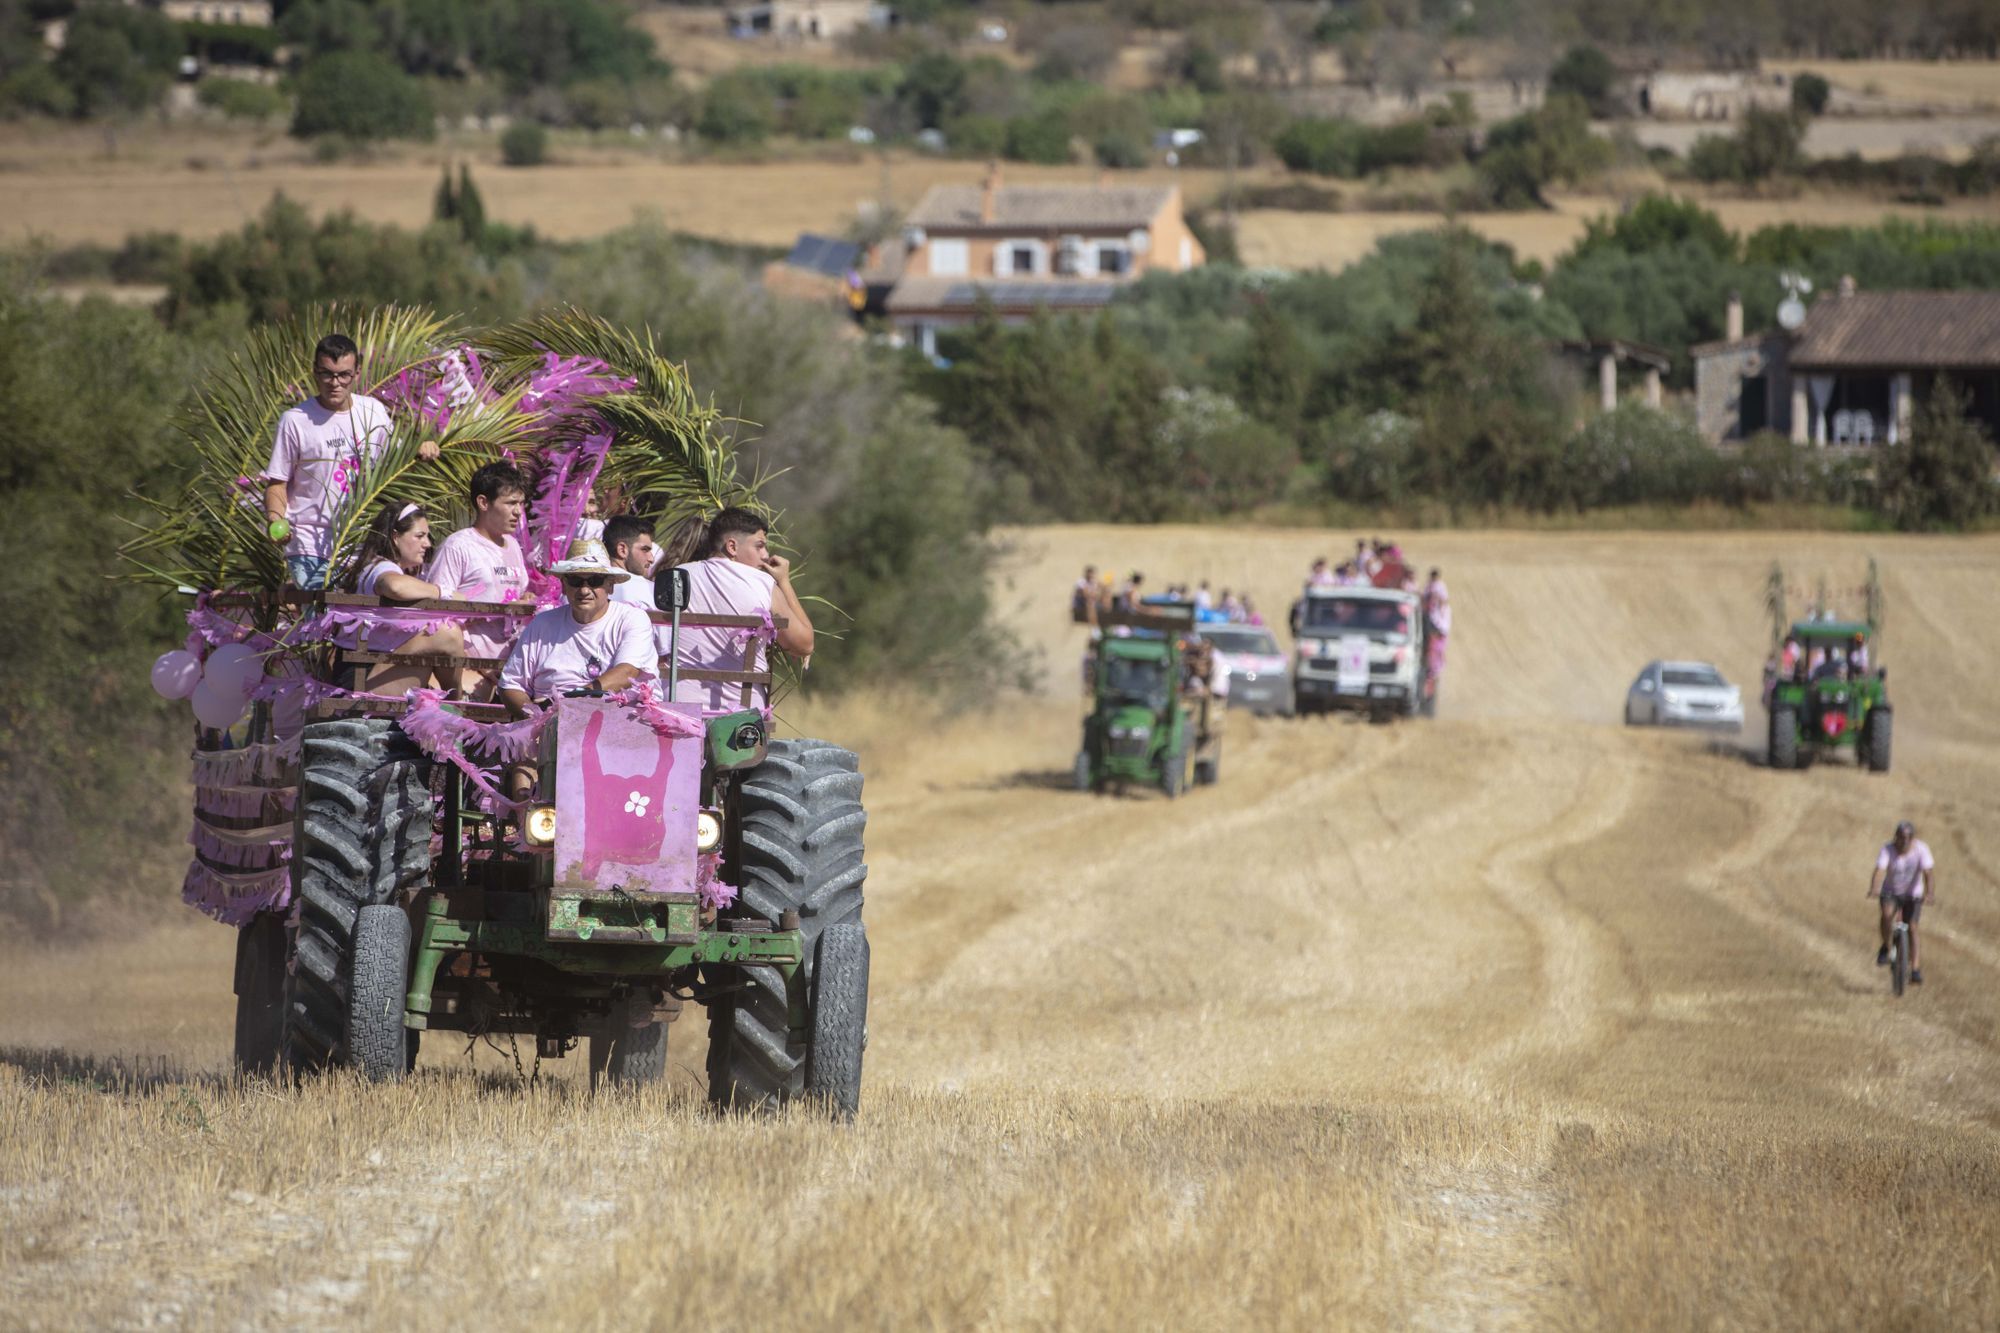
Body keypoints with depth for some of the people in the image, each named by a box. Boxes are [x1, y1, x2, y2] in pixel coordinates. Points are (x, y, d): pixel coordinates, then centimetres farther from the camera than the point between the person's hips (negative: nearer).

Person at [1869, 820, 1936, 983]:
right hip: (1891, 891, -1)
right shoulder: (1888, 849, -20)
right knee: (1887, 913, -30)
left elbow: (1929, 873, -27)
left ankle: (1915, 968, 1)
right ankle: (1885, 948, -7)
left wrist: (1930, 894, -44)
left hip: (1913, 893, 1)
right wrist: (1874, 889, -52)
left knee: (1911, 927, -9)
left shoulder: (1920, 849, -19)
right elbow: (1879, 871, -33)